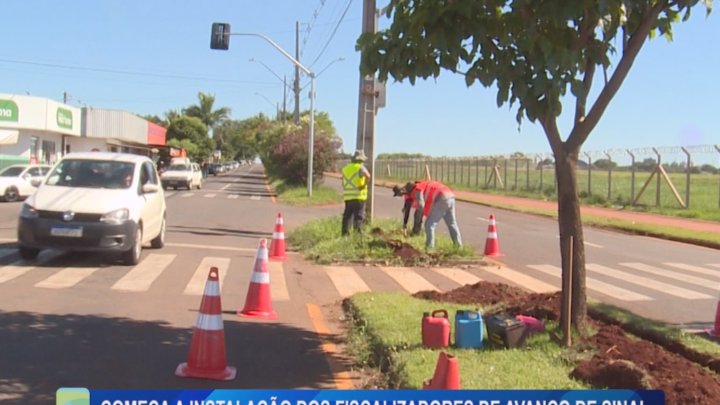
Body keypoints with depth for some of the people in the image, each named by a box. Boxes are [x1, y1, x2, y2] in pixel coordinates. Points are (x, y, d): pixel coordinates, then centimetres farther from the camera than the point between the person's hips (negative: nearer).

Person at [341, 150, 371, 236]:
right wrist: (364, 185, -17)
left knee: (347, 215, 11)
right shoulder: (360, 167, -8)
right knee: (359, 216, -2)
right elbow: (368, 176, -27)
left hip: (347, 196, 6)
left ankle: (345, 233, 10)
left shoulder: (345, 168, 15)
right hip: (358, 196, -6)